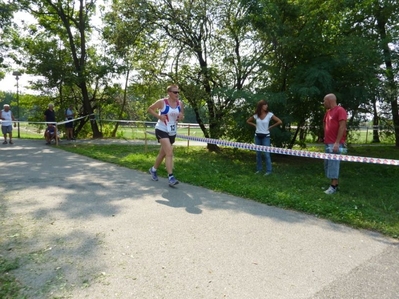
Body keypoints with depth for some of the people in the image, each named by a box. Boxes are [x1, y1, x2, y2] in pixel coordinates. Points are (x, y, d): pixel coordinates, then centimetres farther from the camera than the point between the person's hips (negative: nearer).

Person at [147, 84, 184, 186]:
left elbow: (182, 115, 14)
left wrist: (181, 117, -10)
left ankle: (153, 169, 40)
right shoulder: (162, 102, -12)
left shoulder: (180, 103, 2)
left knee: (163, 153, 18)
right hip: (162, 130, -6)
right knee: (169, 153, -19)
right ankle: (171, 177, -19)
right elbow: (149, 109, -2)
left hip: (172, 132, 6)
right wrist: (159, 116, -17)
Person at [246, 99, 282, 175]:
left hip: (265, 136, -4)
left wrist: (270, 127, -6)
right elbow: (248, 121, 15)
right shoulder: (256, 115, 0)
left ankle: (268, 171, 3)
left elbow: (280, 122, -11)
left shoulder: (269, 114, -9)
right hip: (257, 136, 4)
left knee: (267, 154, -4)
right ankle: (259, 169, 21)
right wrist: (255, 125, 3)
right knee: (258, 153, 10)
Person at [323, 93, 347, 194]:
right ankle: (335, 184, 18)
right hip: (328, 143, 9)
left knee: (333, 164, -7)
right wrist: (326, 139, 12)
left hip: (335, 144, -9)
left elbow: (342, 127, -15)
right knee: (328, 164, 10)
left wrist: (337, 142, -20)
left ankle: (333, 186, -1)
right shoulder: (328, 112, 18)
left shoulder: (340, 110, -8)